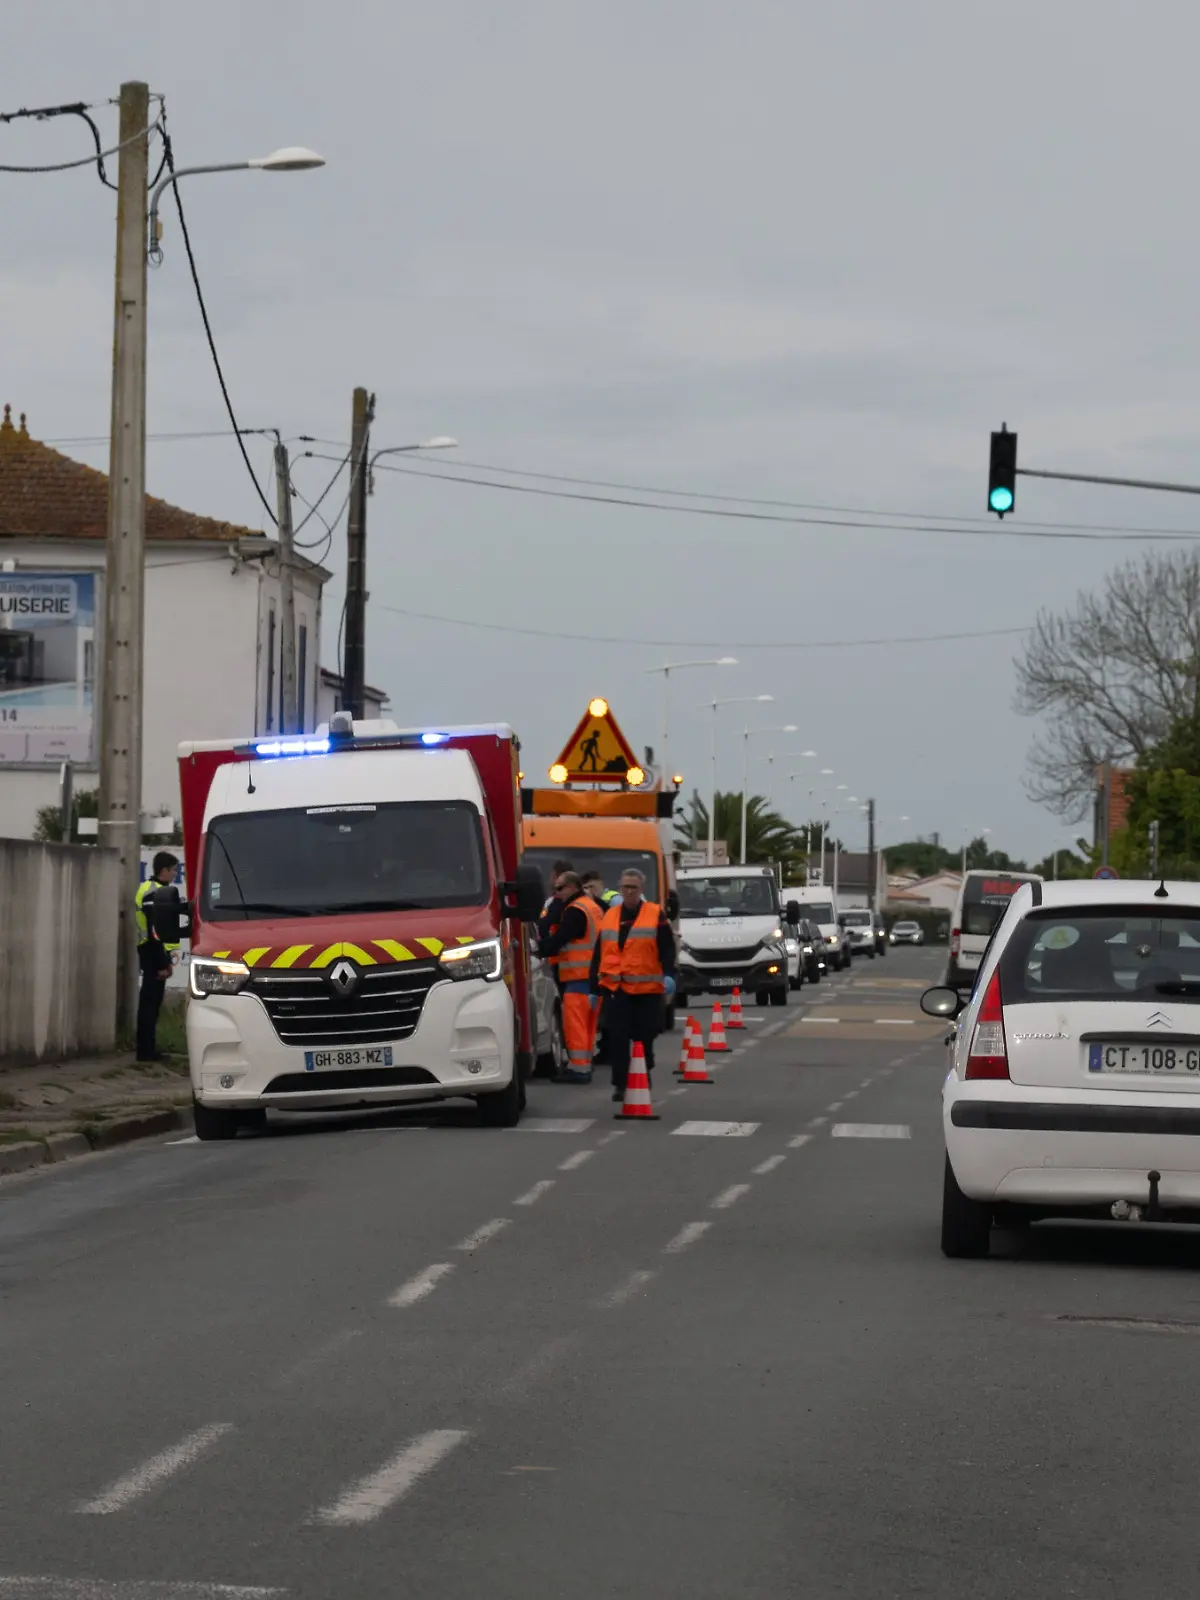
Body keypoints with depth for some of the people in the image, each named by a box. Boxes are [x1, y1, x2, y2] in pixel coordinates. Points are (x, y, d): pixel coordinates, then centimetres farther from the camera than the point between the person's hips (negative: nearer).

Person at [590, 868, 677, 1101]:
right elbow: (598, 955, 15)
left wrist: (669, 975, -23)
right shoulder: (609, 917, 12)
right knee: (617, 1038, -4)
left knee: (644, 1039, 6)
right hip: (615, 989, 2)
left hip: (647, 989, -2)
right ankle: (619, 1085, 1)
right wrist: (594, 988, 14)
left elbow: (667, 950, -6)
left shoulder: (656, 916, 0)